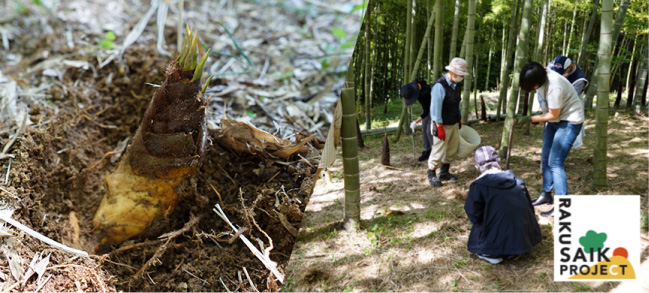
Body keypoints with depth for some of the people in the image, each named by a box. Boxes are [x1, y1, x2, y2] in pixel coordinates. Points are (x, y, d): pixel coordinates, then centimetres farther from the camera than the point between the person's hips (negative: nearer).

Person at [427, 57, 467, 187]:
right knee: (439, 151, -2)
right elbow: (435, 109, -23)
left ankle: (444, 173, 32)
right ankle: (431, 175, 16)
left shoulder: (455, 85, 6)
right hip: (442, 125, -9)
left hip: (454, 124, 9)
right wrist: (440, 128, -21)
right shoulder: (439, 86, -22)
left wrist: (459, 120, 21)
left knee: (452, 150, 16)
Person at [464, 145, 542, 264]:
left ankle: (489, 254, 2)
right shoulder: (517, 181, 6)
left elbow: (474, 215, -8)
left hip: (497, 243, -4)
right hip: (526, 240, 5)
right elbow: (530, 209, 12)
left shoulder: (478, 185, -8)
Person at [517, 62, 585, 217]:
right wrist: (539, 114, 7)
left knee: (555, 163, -14)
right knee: (545, 158, 14)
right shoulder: (541, 76, -5)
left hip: (569, 121, -9)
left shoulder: (554, 86, -32)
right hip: (554, 120, 9)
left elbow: (553, 115, -22)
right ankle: (546, 194, 28)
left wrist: (530, 119, -18)